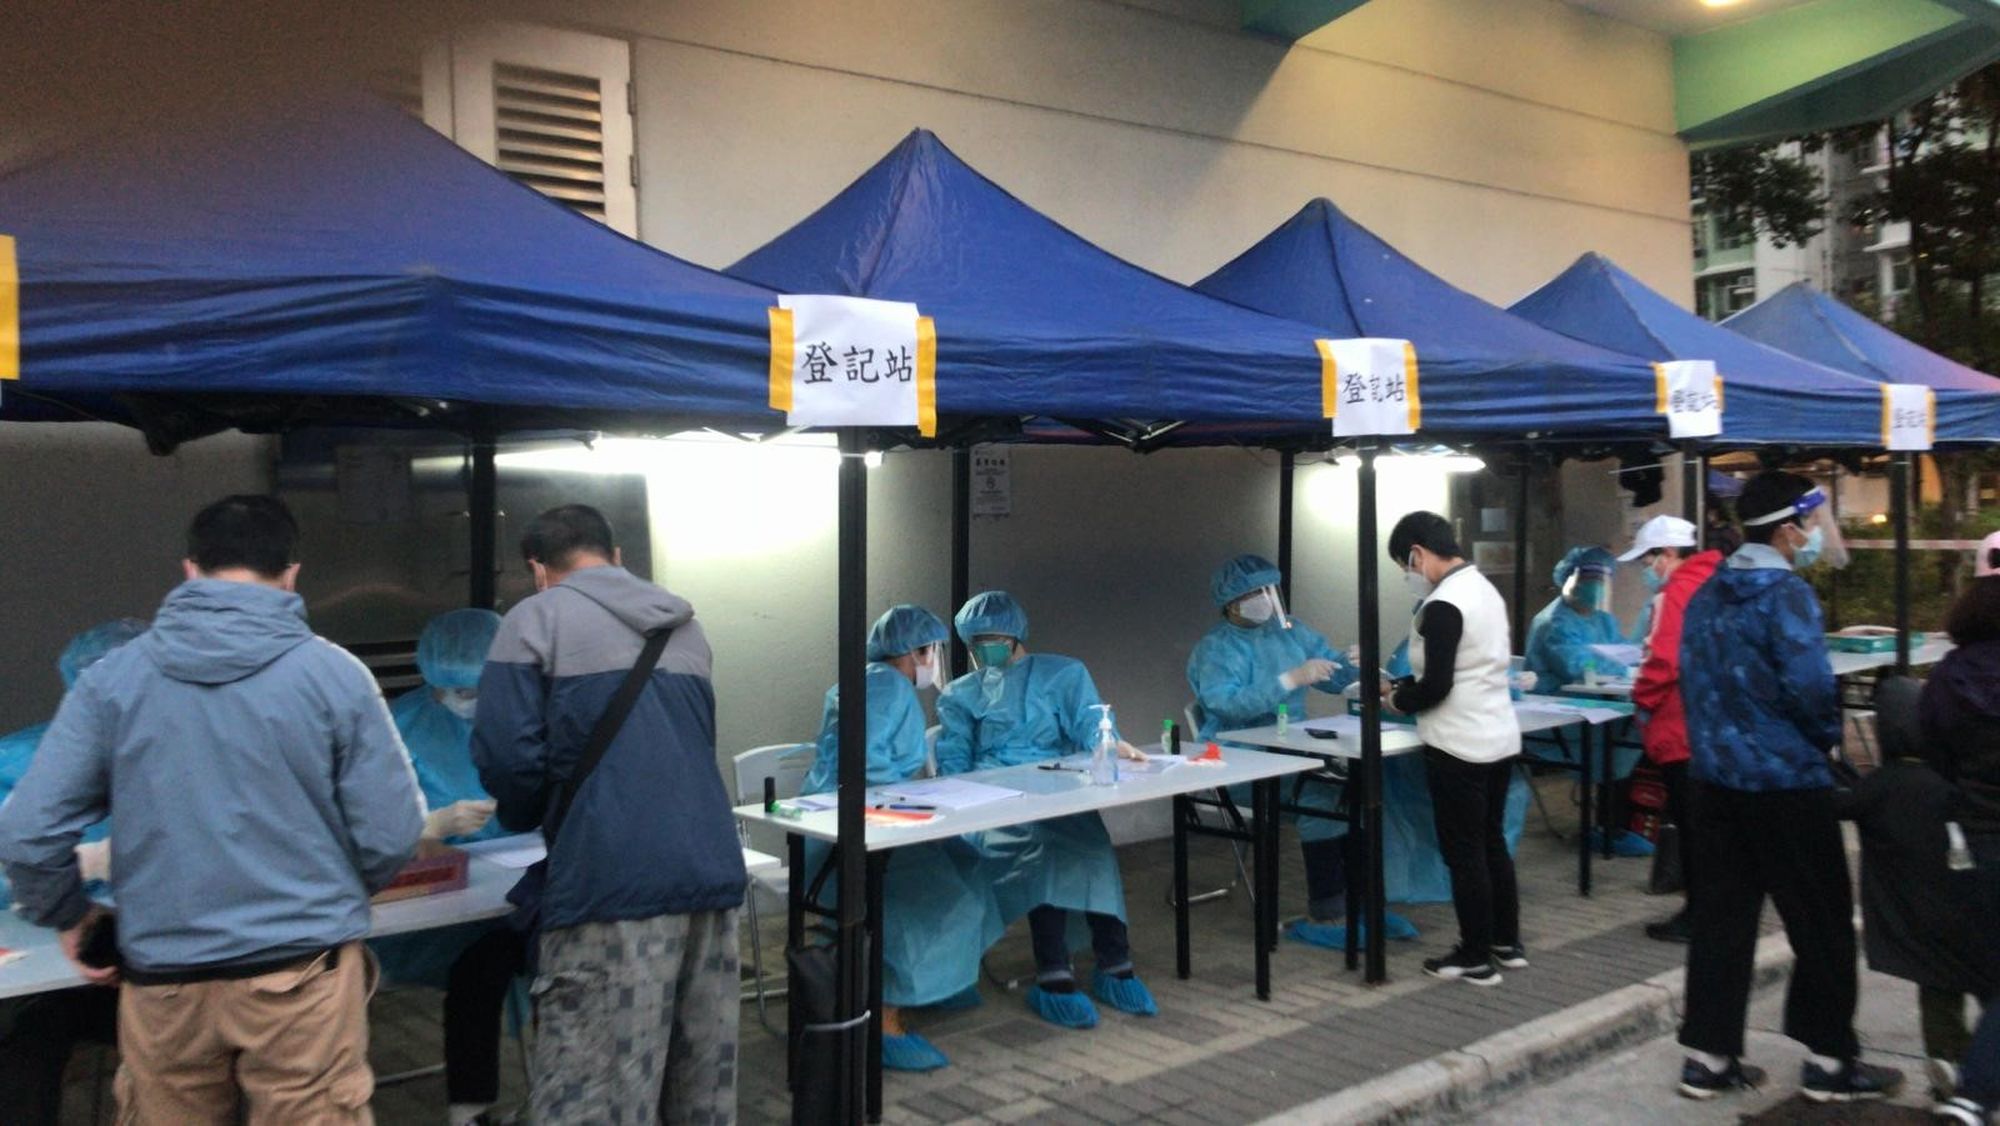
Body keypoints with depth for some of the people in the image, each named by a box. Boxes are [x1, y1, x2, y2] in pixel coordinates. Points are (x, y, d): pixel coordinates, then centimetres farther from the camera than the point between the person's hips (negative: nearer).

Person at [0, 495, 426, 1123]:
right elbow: (390, 837, -7)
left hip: (164, 978, 3)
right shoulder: (334, 672, -9)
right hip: (302, 973, -2)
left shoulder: (111, 678, -3)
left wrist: (67, 915, 15)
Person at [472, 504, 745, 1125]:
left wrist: (530, 821, 14)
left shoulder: (536, 618, 2)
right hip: (712, 872, 6)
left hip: (609, 882, -6)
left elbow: (505, 752, -7)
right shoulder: (685, 626, 21)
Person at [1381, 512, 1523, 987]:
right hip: (1499, 737, 9)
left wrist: (1397, 701, -2)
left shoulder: (1442, 605, -19)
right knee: (1492, 842, 18)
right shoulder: (1485, 589, 10)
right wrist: (1404, 686, 15)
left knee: (1463, 852, 2)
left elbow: (1436, 686, -21)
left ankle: (1477, 958, 11)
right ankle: (1507, 943, 28)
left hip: (1459, 746, -9)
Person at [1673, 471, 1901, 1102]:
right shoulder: (1786, 595, -16)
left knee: (1719, 920, 10)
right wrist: (1827, 737, -3)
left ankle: (1708, 1056, 14)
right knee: (1822, 925, 7)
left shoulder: (1706, 595, 9)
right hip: (1786, 783, -7)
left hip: (1714, 778, 7)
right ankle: (1829, 1061, 17)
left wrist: (1719, 739, 15)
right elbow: (1809, 687, -22)